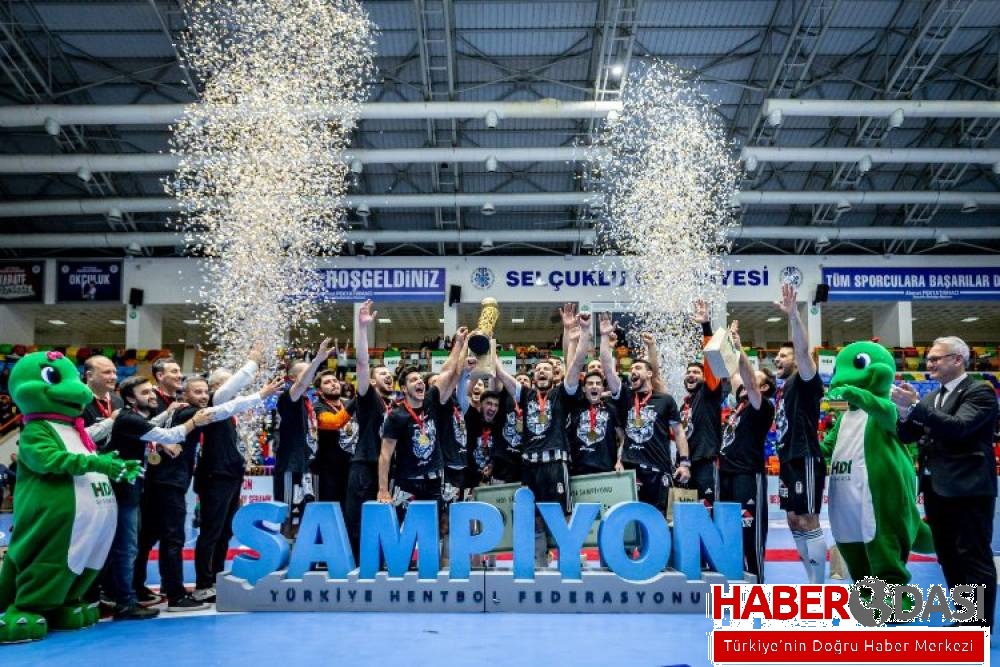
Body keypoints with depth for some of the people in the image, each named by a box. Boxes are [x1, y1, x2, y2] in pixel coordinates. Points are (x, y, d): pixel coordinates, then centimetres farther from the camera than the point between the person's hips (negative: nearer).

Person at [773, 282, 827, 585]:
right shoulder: (783, 389, 17)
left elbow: (803, 349, -25)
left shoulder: (805, 382, -9)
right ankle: (813, 583, 21)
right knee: (795, 521, 12)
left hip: (805, 460, -9)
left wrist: (793, 314, -34)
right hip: (789, 460, 10)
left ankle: (819, 591, -1)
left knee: (809, 523, -7)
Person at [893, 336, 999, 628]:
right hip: (936, 488, 8)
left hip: (967, 489, -8)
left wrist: (915, 405, -26)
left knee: (974, 559, -3)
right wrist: (904, 410, -9)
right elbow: (907, 435, 10)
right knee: (948, 557, 14)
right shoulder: (931, 398, 14)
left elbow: (959, 427, -24)